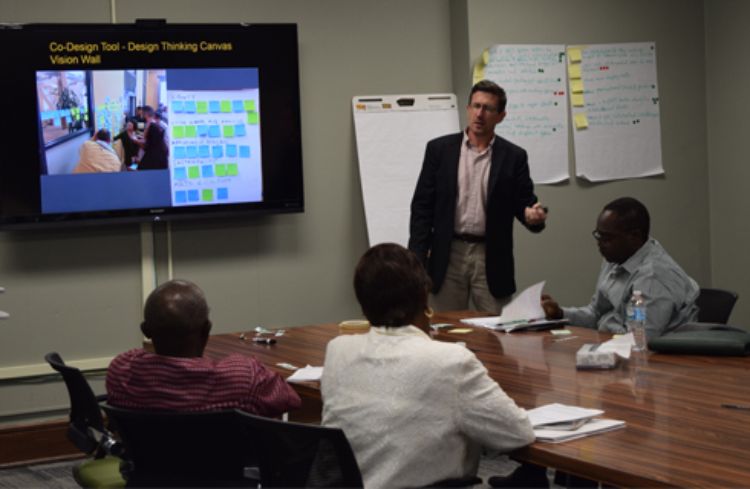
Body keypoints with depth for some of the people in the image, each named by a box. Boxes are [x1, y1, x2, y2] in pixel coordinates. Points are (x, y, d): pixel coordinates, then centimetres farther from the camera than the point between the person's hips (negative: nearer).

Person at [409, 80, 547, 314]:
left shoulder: (514, 156, 4)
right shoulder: (439, 149, 4)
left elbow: (525, 203, 5)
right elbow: (422, 205, 3)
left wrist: (532, 215, -20)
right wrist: (417, 257, -4)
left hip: (492, 260, 0)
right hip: (448, 255, 0)